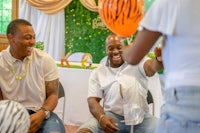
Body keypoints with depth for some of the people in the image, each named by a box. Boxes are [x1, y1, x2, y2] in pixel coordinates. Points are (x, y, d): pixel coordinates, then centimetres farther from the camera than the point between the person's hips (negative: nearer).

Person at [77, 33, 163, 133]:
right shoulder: (98, 72, 13)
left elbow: (152, 66, -13)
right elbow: (93, 99, 6)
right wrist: (101, 117, -17)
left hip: (140, 118, -1)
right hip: (112, 117, 1)